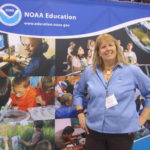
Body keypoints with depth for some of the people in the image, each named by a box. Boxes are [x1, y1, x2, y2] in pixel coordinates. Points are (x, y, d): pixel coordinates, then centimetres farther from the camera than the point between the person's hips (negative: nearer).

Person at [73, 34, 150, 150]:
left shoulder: (132, 71, -4)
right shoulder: (89, 71, 4)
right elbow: (78, 92, 17)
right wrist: (80, 114, 6)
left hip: (123, 132, -2)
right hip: (94, 130, 2)